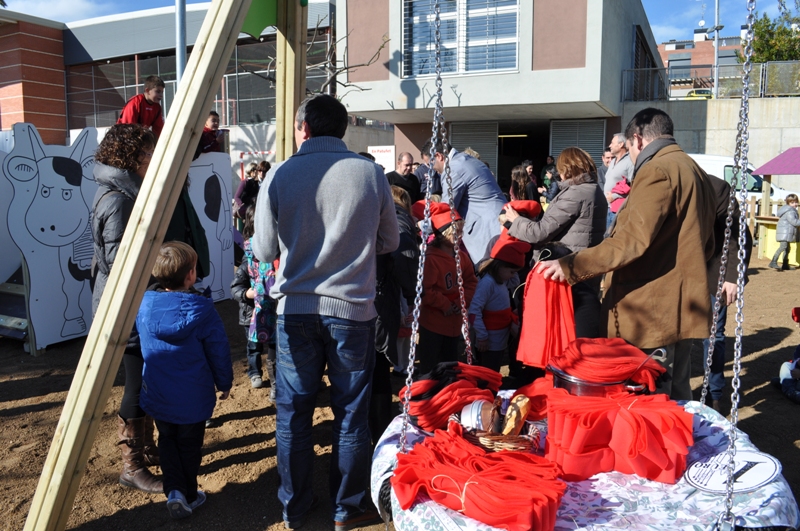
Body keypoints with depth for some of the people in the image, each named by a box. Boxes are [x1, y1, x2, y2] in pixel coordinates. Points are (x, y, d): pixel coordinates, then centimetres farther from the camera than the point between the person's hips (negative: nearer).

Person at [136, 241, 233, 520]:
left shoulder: (143, 304, -8)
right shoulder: (202, 309, -19)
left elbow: (142, 347, 9)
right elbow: (219, 351, -11)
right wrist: (224, 383, 3)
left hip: (157, 397, 3)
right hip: (194, 398, -3)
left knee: (167, 441, 23)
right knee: (190, 445, 17)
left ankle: (174, 489, 11)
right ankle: (189, 496, 28)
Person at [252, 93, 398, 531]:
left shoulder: (280, 174, -5)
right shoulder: (370, 173, -4)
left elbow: (265, 251, -1)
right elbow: (389, 243, 6)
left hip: (295, 309, 0)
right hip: (352, 309, 0)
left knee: (293, 413, 14)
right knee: (351, 415, 13)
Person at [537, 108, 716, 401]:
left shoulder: (656, 170, -14)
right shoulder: (695, 171, 17)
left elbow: (633, 240, -25)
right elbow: (706, 244, 23)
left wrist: (570, 266, -24)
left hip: (653, 312, -10)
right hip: (684, 308, 10)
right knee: (678, 397, 18)